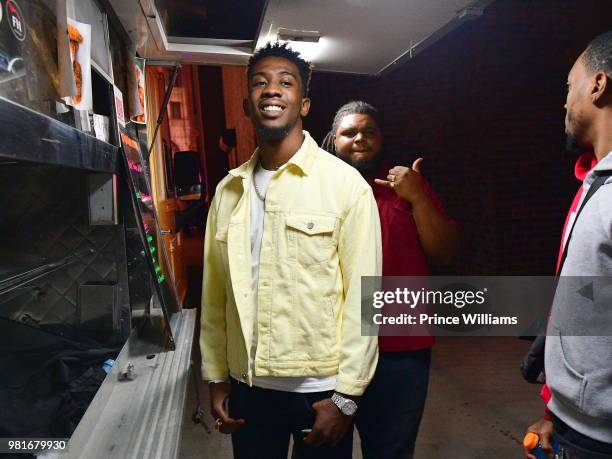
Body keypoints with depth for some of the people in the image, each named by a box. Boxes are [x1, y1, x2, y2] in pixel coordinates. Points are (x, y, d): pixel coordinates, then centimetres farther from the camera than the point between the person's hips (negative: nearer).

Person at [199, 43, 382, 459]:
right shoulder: (229, 190, 3)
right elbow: (214, 293, 7)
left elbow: (362, 296, -11)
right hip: (246, 386, 4)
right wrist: (216, 377, 8)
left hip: (320, 388, -3)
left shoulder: (346, 183, -10)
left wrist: (346, 396, -11)